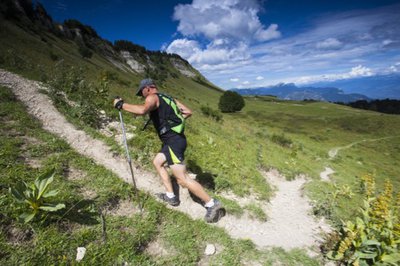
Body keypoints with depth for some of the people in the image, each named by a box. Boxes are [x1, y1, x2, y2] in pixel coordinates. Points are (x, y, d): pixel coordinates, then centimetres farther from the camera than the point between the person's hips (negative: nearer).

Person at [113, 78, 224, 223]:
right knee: (157, 162, 24)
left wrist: (121, 104, -14)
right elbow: (188, 112, 16)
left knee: (182, 179, -9)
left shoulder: (152, 97, -5)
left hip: (173, 141, -10)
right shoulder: (168, 98, 19)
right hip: (175, 139, 10)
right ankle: (171, 196, 26)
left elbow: (142, 110, -28)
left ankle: (212, 204, -3)